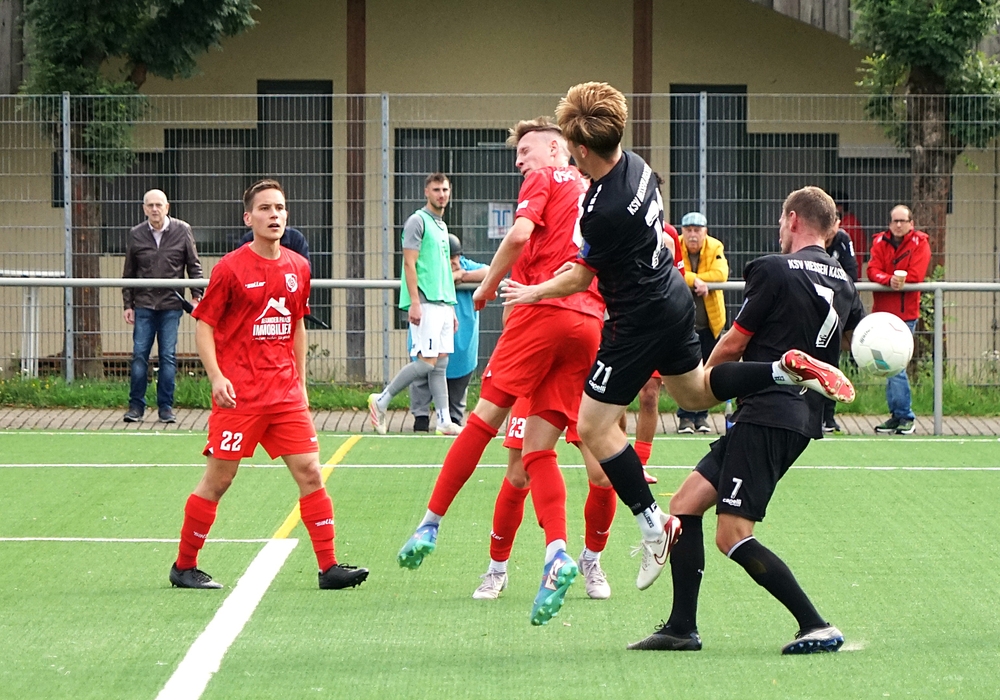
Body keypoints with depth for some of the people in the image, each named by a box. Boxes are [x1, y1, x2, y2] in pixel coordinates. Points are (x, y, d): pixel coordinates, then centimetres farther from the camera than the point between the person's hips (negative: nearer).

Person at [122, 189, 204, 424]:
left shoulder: (182, 231, 2)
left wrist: (197, 295, -2)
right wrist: (128, 304, 6)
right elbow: (128, 273, 11)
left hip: (172, 305, -1)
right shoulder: (136, 235, 5)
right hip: (143, 305, 1)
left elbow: (194, 266, 7)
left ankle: (166, 407, 6)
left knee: (168, 357, -1)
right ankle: (136, 406, 6)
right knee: (139, 355, -2)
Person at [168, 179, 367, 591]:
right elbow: (204, 325, -4)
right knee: (218, 479, -1)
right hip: (239, 394, -5)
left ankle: (329, 567, 0)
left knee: (309, 471, -2)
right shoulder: (231, 268, -7)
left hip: (285, 393, 5)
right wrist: (216, 377, -17)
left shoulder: (298, 268, 9)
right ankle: (184, 567, 12)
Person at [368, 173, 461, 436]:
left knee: (441, 363, 5)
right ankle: (381, 400, -3)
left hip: (443, 303, 8)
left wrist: (452, 308, 21)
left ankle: (444, 420, 4)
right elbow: (409, 263, -12)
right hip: (425, 302, -8)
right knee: (427, 361, -13)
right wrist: (415, 302, -19)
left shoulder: (443, 226, 20)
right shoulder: (418, 221, -5)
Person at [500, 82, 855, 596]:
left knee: (594, 426, -3)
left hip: (640, 319, -9)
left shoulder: (604, 212, -30)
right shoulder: (634, 165, -3)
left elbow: (580, 278, -15)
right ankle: (787, 370, 13)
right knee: (696, 393, 28)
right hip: (673, 299, 9)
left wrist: (533, 293, 3)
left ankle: (653, 525, -2)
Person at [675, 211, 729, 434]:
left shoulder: (715, 247, -5)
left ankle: (701, 415, 18)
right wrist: (695, 280, -34)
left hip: (709, 321, 2)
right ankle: (685, 416, 6)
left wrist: (688, 278, -22)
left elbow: (721, 274, -20)